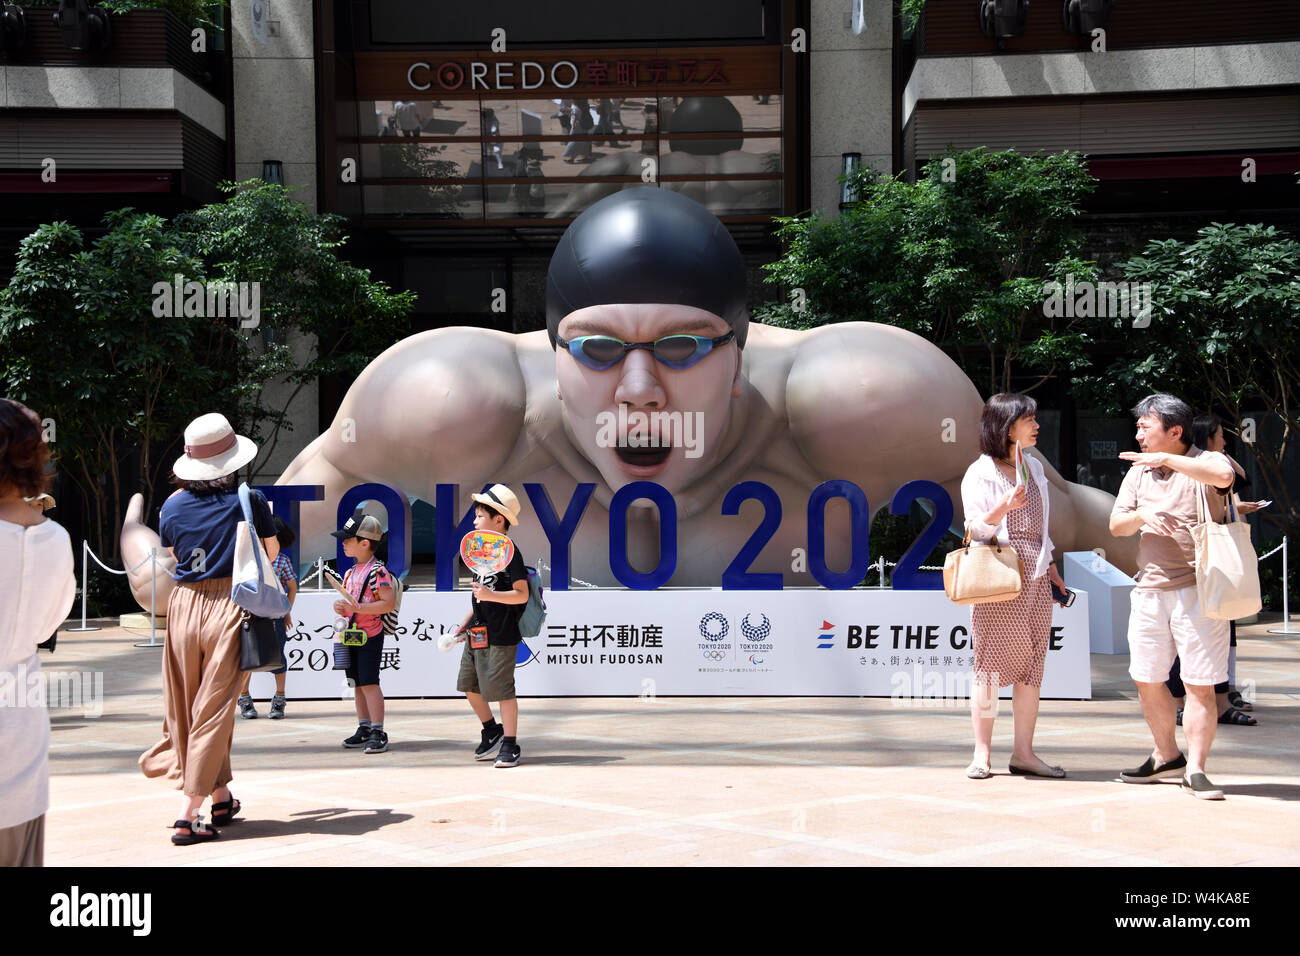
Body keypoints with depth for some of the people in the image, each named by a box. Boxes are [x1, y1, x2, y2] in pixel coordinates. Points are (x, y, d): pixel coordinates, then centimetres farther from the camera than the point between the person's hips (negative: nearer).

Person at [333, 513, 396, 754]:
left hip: (370, 636, -8)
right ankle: (364, 729, 19)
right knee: (357, 684, 11)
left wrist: (357, 607, -24)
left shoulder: (377, 571, -13)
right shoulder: (350, 572, 14)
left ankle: (378, 733, -8)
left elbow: (389, 603, -21)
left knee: (369, 683, -11)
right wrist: (339, 606, -1)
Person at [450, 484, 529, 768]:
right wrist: (465, 624, 20)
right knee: (469, 686, 13)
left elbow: (522, 595, -18)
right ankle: (491, 729, 32)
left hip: (500, 635, -9)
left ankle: (510, 745, 5)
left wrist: (490, 595, -29)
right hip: (477, 633, 9)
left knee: (501, 689, -5)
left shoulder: (510, 553, -13)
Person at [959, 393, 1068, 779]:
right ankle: (982, 753, 0)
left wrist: (1052, 570, 19)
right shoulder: (980, 472, -4)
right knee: (990, 660, -6)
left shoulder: (1034, 467, 16)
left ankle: (1023, 753, 8)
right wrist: (1005, 505, -25)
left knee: (1032, 663, 3)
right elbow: (976, 529, -9)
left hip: (1035, 578, 6)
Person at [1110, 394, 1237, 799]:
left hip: (1198, 589, -6)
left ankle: (1195, 770, 1)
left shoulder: (1205, 462, -4)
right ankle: (1167, 756, 28)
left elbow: (1224, 476, -29)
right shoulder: (1138, 473, 14)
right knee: (1147, 680, 11)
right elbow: (1116, 525, 8)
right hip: (1150, 591, 6)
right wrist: (1142, 514, -14)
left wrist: (1166, 459, -27)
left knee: (1200, 685, -6)